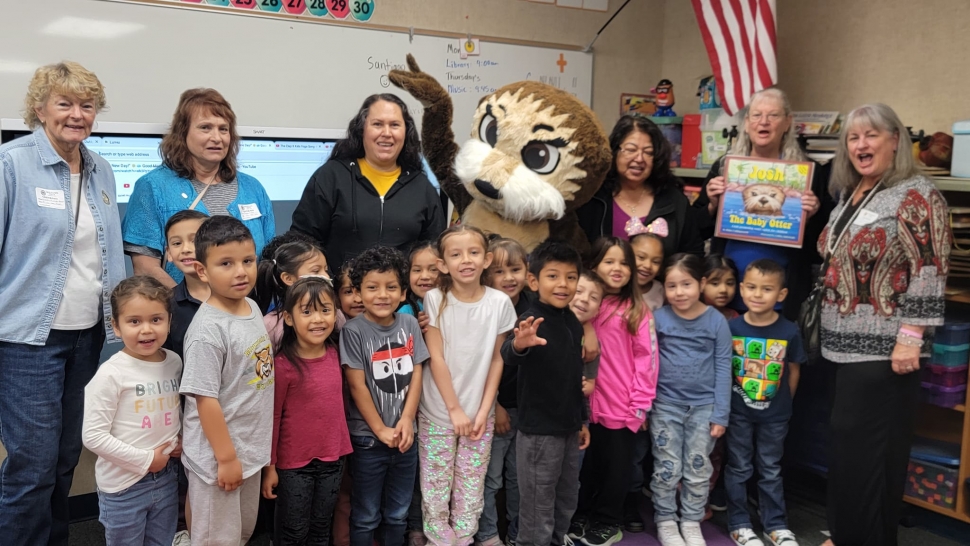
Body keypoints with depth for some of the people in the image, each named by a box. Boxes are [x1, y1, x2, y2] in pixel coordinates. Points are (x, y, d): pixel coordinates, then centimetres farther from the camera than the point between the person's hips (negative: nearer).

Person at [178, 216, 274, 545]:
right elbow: (206, 400, -22)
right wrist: (226, 457, -18)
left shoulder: (253, 307, 1)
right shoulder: (208, 330, -24)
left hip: (251, 449, 8)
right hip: (217, 457, -7)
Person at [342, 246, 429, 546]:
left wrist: (407, 420, -9)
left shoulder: (410, 324, 1)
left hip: (405, 435, 4)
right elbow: (357, 386, -12)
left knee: (398, 514, 17)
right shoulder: (353, 331, -12)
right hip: (368, 438, -4)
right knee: (366, 516, 10)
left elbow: (416, 375, 1)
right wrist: (381, 430, -11)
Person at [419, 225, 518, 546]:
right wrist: (455, 409, -12)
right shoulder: (435, 300, -9)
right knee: (435, 491, 6)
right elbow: (436, 359, -10)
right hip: (438, 413, -1)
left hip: (479, 413, 1)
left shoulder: (500, 303, -6)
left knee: (471, 491, 10)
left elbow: (497, 360, 0)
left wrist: (483, 411, -4)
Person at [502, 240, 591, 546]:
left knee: (566, 504, 23)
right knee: (538, 514, 5)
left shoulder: (573, 323, 5)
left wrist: (582, 420, 18)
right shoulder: (531, 320, -19)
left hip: (569, 428, 8)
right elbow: (509, 357, -40)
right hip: (538, 431, -7)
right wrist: (518, 345, -63)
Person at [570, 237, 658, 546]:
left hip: (621, 405, -3)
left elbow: (647, 357, -7)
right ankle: (582, 515, 32)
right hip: (589, 403, 3)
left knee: (616, 465, 11)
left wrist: (641, 403, -10)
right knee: (588, 462, 15)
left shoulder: (638, 309, -5)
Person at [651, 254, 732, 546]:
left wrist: (720, 414, -5)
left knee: (698, 469, 10)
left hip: (704, 406, 1)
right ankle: (665, 522, 23)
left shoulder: (717, 321, -6)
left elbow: (723, 369, -3)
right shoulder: (658, 318, -7)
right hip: (665, 405, -1)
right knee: (667, 468, 6)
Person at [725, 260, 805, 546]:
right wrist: (726, 402, -2)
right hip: (738, 412, 0)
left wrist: (784, 402, 6)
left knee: (771, 470, 14)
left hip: (774, 415, 0)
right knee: (739, 468, 11)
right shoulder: (731, 327, -12)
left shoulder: (789, 331, -11)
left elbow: (793, 370, 2)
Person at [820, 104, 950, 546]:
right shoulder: (848, 194, 13)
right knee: (847, 447, 16)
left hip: (883, 348, -8)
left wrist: (910, 337, -22)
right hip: (846, 344, 8)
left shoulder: (915, 195, -12)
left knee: (869, 452, -1)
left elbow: (928, 273, -17)